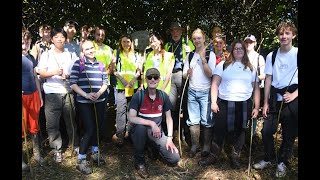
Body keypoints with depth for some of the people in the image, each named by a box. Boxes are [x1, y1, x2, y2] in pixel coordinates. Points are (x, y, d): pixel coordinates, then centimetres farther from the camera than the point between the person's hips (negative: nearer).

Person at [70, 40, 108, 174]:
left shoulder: (101, 65, 9)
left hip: (100, 101, 5)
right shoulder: (78, 64, -5)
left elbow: (105, 83, 8)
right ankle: (81, 160, 5)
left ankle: (95, 152, 36)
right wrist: (86, 94, -20)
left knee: (97, 127, 15)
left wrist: (99, 93, -12)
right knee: (89, 129, -9)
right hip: (84, 102, -5)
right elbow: (73, 83, -9)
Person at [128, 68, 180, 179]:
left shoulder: (163, 96, -3)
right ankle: (139, 161, -13)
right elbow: (131, 118, -25)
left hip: (157, 133, 3)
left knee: (175, 159, -9)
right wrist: (151, 123, -33)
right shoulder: (138, 95, -15)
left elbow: (169, 118, 2)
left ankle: (153, 147, 22)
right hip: (140, 132, -3)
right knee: (140, 127, -39)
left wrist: (169, 138, -7)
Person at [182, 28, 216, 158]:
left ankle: (206, 146, 13)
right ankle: (194, 145, 16)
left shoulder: (210, 54, 0)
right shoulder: (190, 55, 13)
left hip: (205, 91, -3)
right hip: (192, 91, 4)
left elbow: (210, 74, -11)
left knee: (206, 121, 0)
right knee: (193, 121, 5)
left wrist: (203, 58, -16)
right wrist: (188, 73, -9)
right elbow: (184, 74, 14)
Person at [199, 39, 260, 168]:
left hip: (244, 105, 3)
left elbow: (256, 88, 12)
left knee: (239, 132, 11)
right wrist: (213, 102, -11)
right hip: (224, 103, -2)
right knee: (219, 130, 2)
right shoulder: (223, 65, 4)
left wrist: (256, 107, 5)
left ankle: (235, 157, 27)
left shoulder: (250, 68, 12)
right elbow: (215, 84, -2)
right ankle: (214, 155, 20)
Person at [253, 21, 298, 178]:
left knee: (289, 134, 8)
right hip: (275, 99, 2)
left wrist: (294, 95, -15)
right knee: (267, 130, 1)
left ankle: (282, 163, 27)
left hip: (292, 100, -2)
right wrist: (266, 102, 4)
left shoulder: (297, 54, -3)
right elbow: (268, 80, 6)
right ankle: (268, 159, 24)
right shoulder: (271, 56, 6)